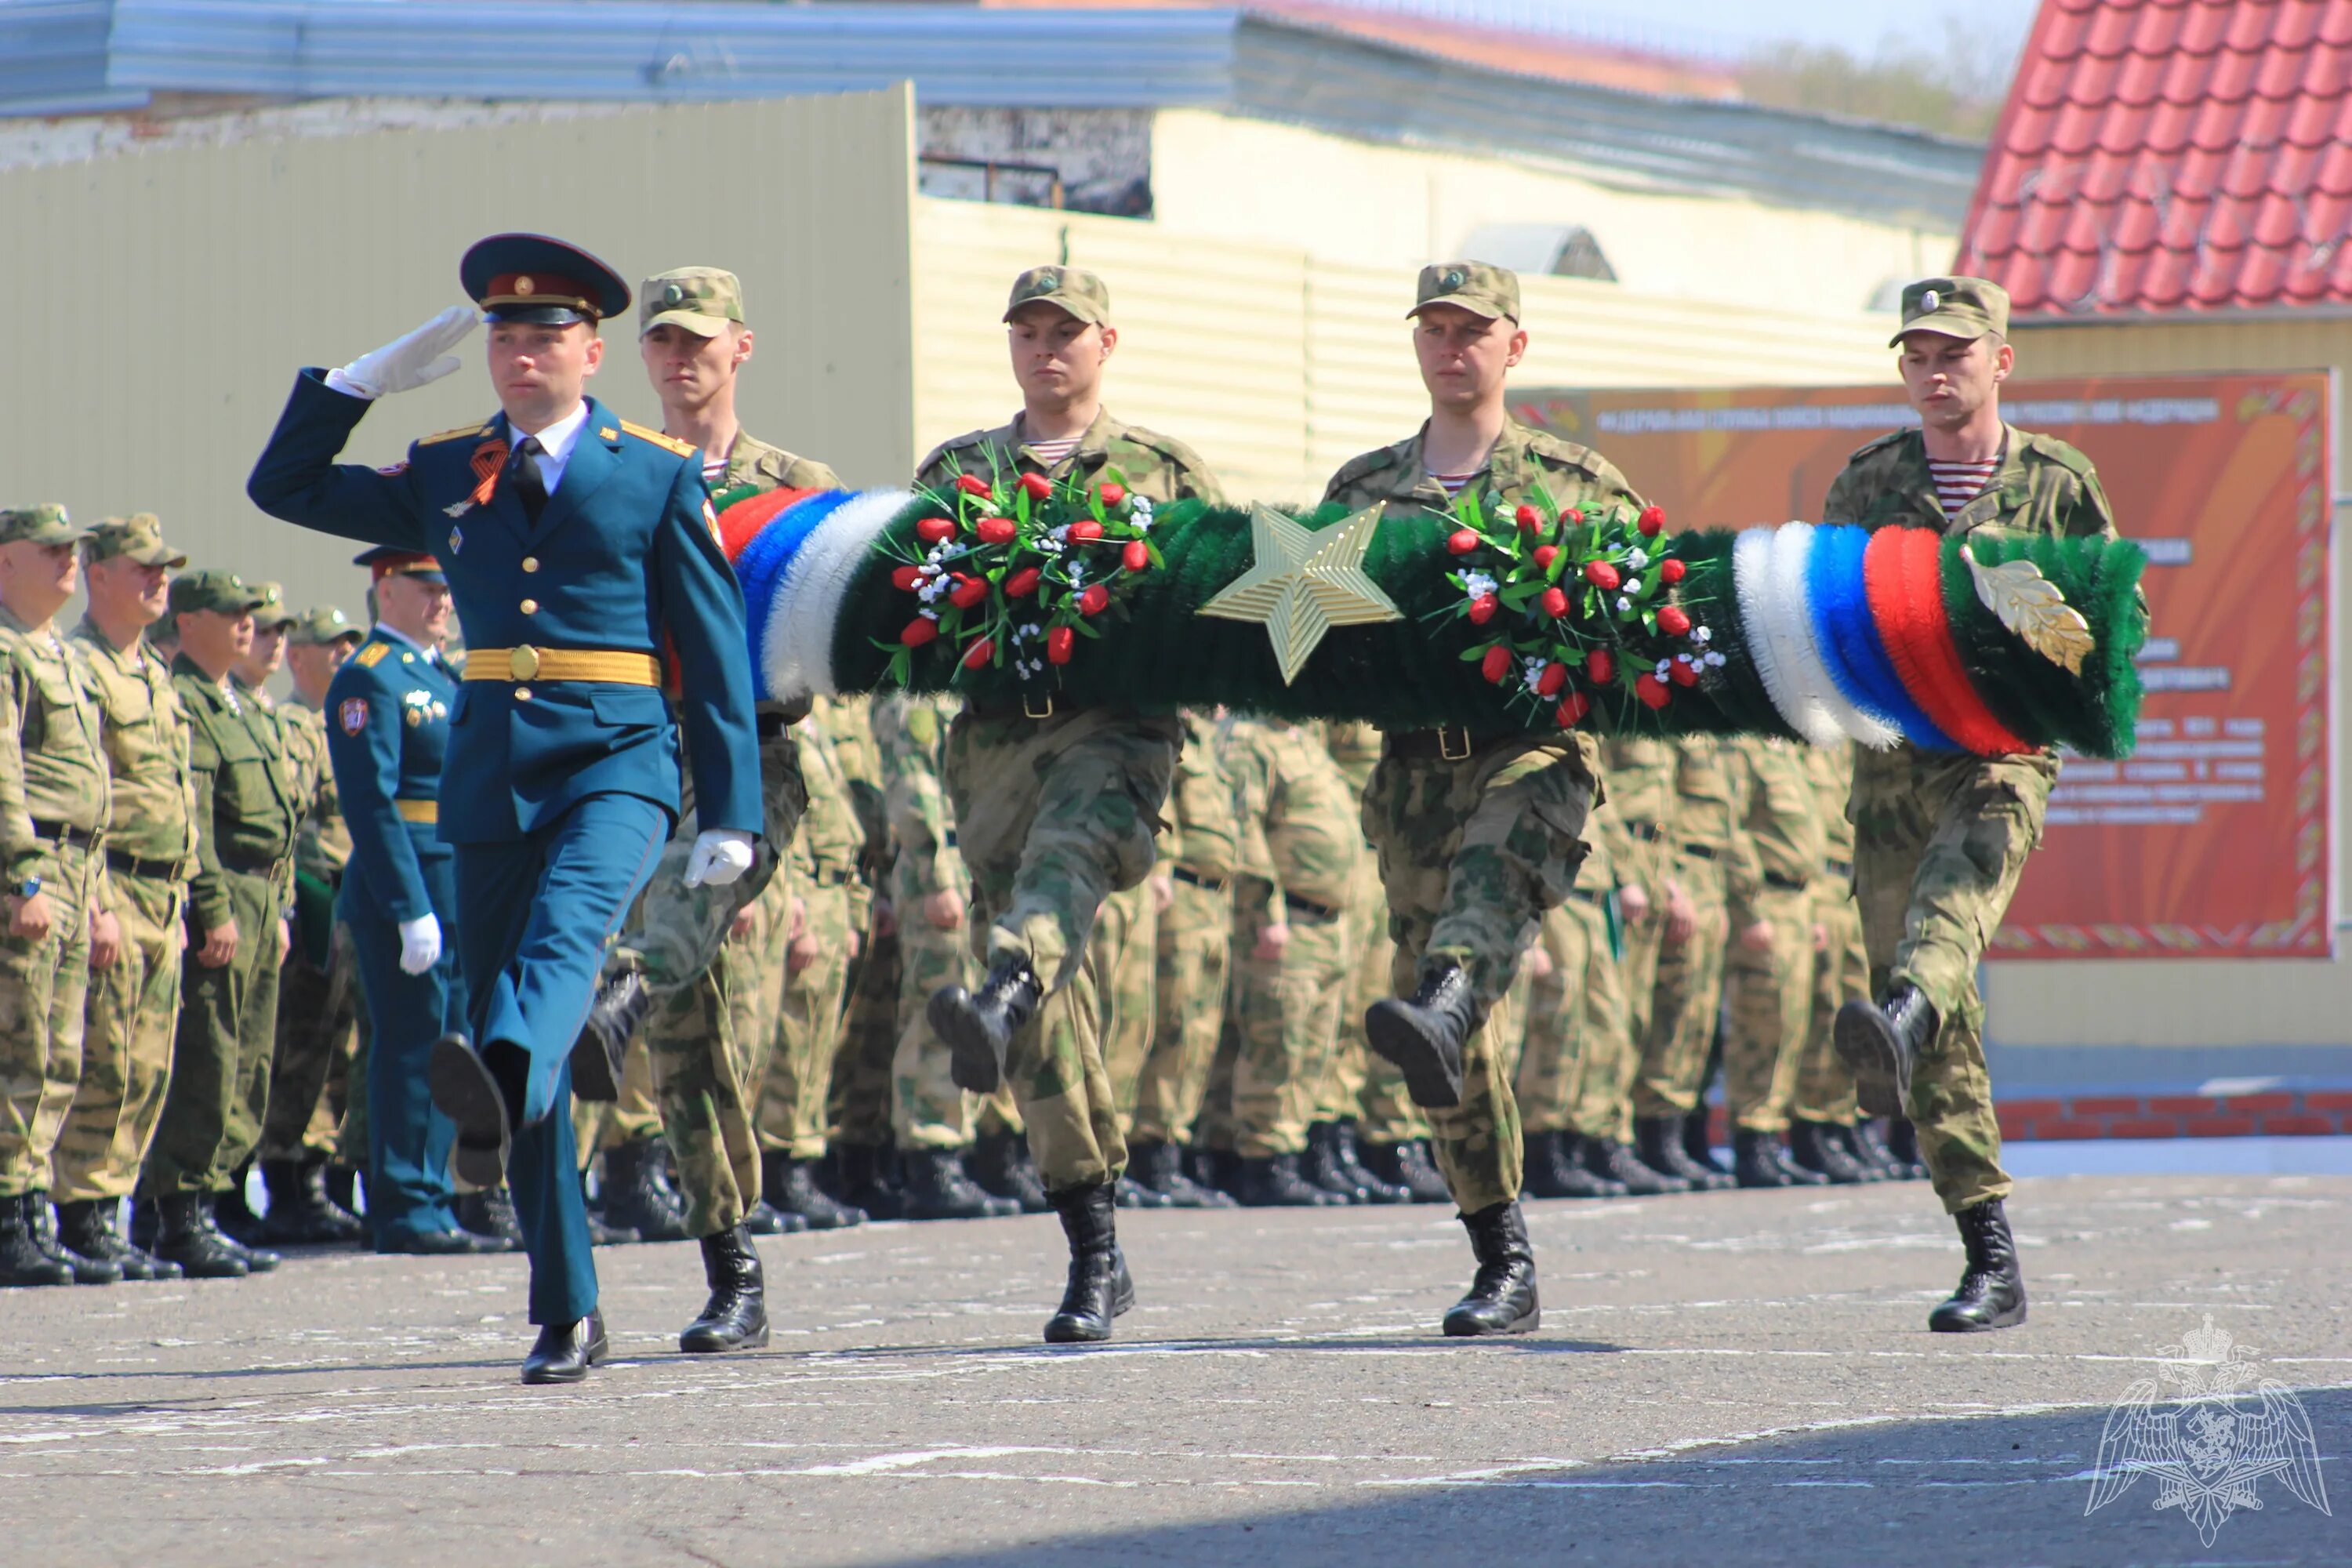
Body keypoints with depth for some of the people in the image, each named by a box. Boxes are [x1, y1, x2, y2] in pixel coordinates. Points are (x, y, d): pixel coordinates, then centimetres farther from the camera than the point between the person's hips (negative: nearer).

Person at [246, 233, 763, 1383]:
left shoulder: (659, 477, 5)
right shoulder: (445, 475, 15)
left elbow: (715, 650, 3)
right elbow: (283, 485, 21)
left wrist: (730, 812, -2)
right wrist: (370, 376, 12)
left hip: (619, 764, -4)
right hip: (491, 770, 4)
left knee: (567, 923, -33)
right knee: (493, 993, 2)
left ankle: (501, 1092, -64)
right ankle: (565, 1314, 8)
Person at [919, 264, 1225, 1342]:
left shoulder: (1166, 472, 16)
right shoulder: (954, 473, 22)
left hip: (1114, 726, -3)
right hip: (994, 735, 3)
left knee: (1066, 857, -38)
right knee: (1052, 1018, -1)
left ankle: (999, 1004, -68)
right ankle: (1095, 1254, 4)